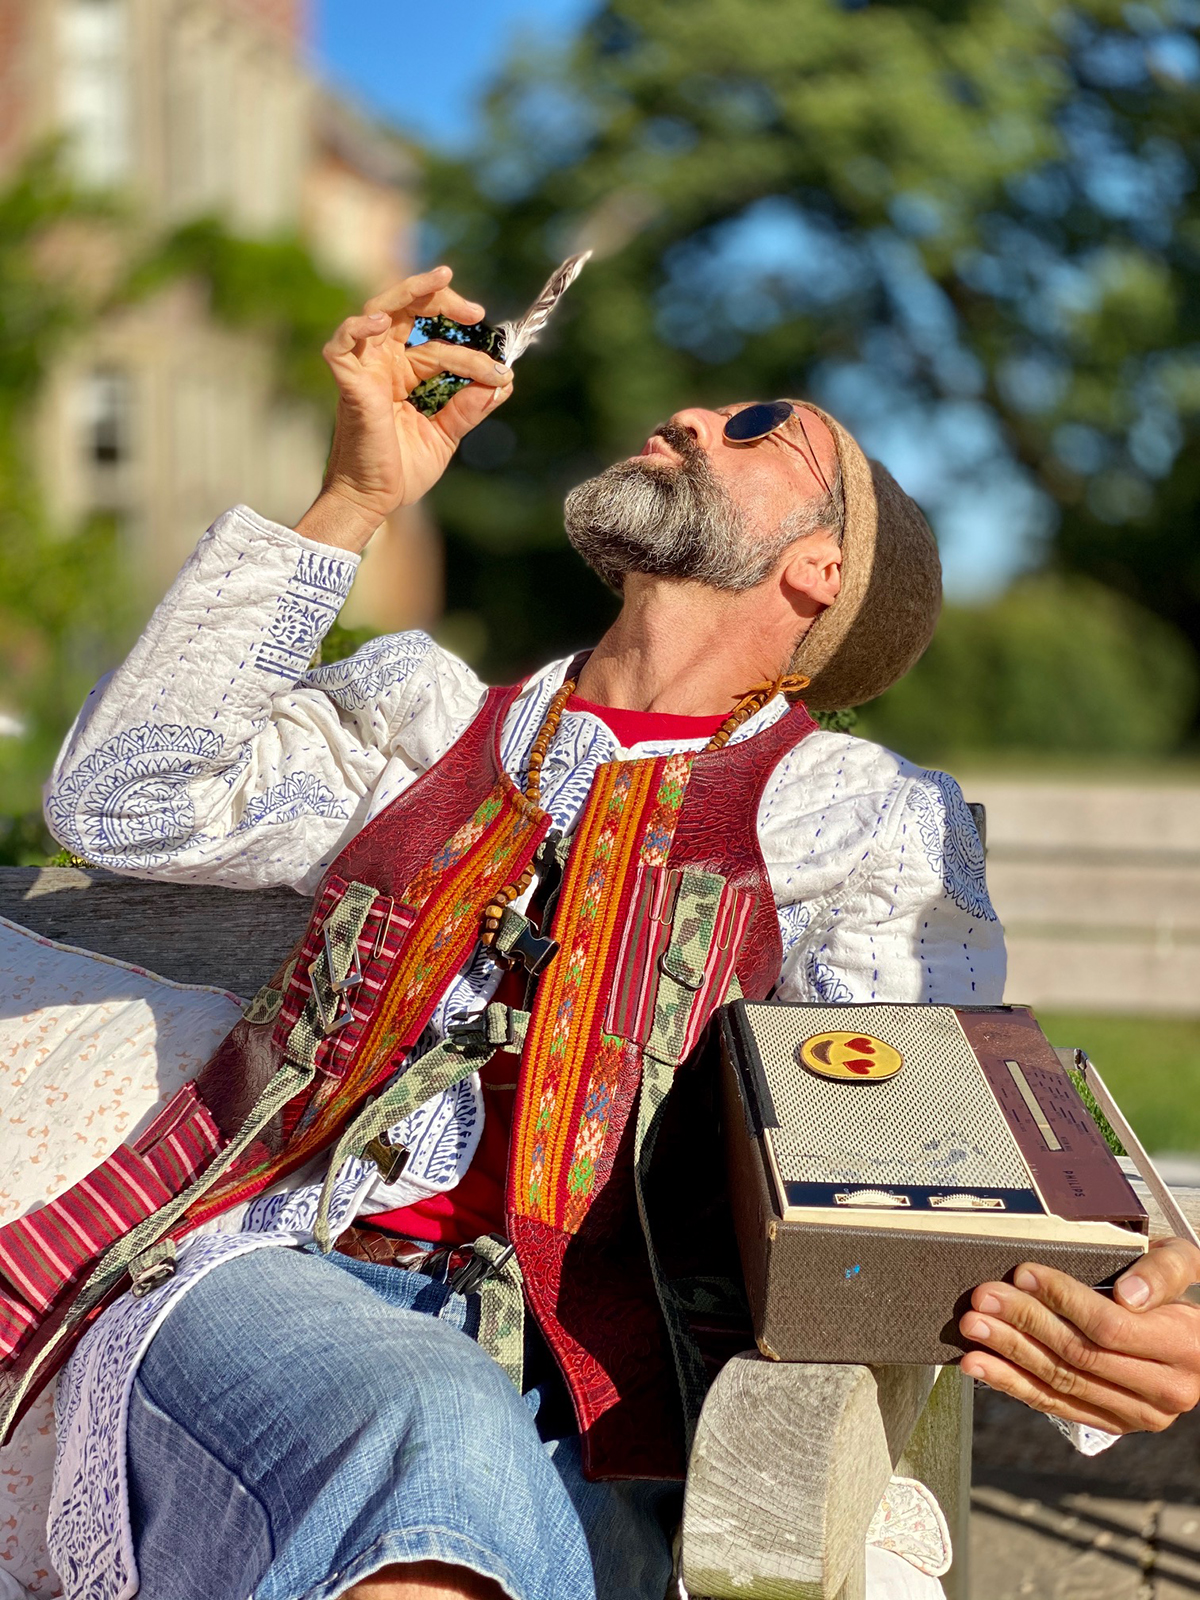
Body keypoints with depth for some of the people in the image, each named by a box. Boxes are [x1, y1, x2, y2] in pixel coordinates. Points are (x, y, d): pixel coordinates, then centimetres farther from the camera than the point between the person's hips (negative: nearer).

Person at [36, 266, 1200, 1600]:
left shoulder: (847, 811, 14)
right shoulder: (427, 713, 23)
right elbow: (125, 802, 11)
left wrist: (1085, 1316, -21)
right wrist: (350, 502, 9)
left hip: (564, 1370, -1)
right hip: (265, 1283, 1)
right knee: (450, 1443, -34)